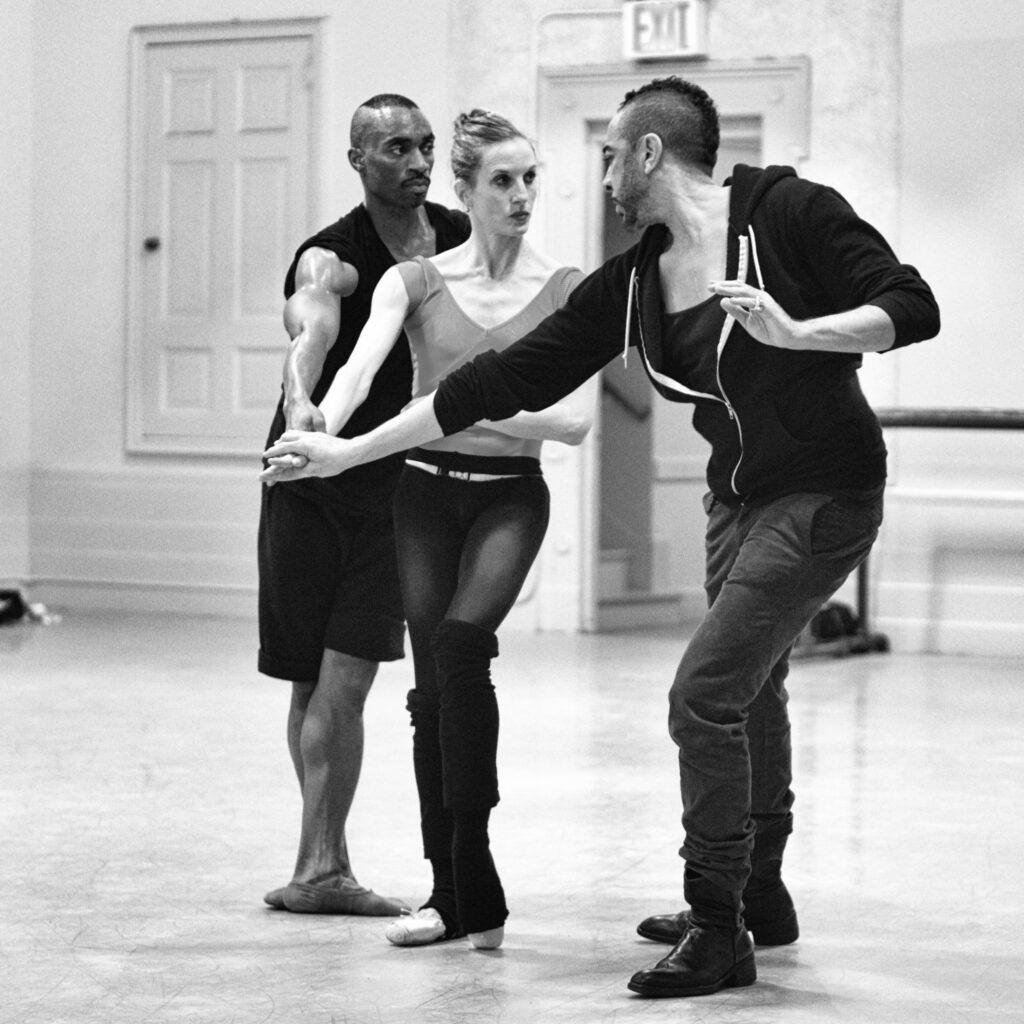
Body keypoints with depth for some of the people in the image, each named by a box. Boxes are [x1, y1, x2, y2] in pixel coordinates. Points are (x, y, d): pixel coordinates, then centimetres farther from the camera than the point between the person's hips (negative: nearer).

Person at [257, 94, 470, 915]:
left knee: (344, 683, -6)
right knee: (316, 685, 5)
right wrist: (301, 403, -59)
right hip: (313, 480, -3)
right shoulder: (332, 258, -17)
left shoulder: (462, 241, 0)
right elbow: (312, 330, -39)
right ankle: (325, 864, 14)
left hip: (396, 483, 3)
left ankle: (320, 867, -4)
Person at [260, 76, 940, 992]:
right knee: (749, 695, 21)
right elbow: (512, 378, 3)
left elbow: (910, 309, -16)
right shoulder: (632, 283, 3)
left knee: (704, 694, -14)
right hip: (739, 498, 8)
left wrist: (793, 332, -31)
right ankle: (759, 899, 40)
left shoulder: (790, 212, -14)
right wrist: (349, 451, 2)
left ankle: (718, 933, -4)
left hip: (824, 495, -8)